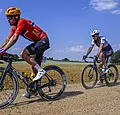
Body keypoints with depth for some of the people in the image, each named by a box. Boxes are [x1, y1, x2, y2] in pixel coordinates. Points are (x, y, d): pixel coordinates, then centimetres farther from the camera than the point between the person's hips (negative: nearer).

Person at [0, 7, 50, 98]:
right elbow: (8, 39, 9)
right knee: (34, 68, 8)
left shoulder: (21, 22, -19)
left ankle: (41, 70, -13)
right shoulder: (14, 27, 9)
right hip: (38, 42, 9)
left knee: (23, 54, -23)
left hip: (43, 41, -9)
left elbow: (14, 39, -28)